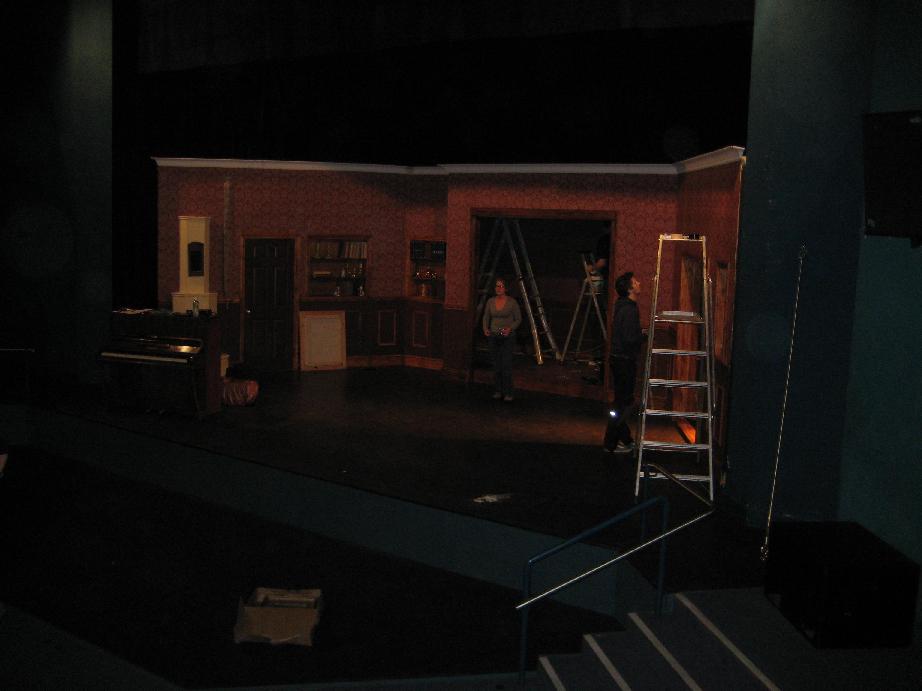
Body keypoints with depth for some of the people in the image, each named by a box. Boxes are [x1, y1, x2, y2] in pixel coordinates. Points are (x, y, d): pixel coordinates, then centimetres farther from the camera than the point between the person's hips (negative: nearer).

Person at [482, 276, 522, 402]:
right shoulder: (490, 301, 3)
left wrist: (510, 328, -19)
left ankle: (508, 393, -3)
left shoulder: (512, 302, -8)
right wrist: (485, 329, -7)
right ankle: (498, 391, 16)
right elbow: (486, 317, 12)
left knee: (506, 364, -9)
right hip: (494, 336, 4)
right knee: (496, 365, 6)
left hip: (508, 337, -4)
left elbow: (518, 319, -2)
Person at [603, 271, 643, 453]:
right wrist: (645, 336, -9)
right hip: (624, 360, -10)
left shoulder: (622, 306, 10)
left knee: (623, 400, 17)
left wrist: (641, 334, 9)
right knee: (623, 402, -2)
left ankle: (624, 438, 28)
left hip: (619, 358, 10)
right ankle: (611, 443, 4)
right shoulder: (629, 309, -20)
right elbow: (630, 339, -24)